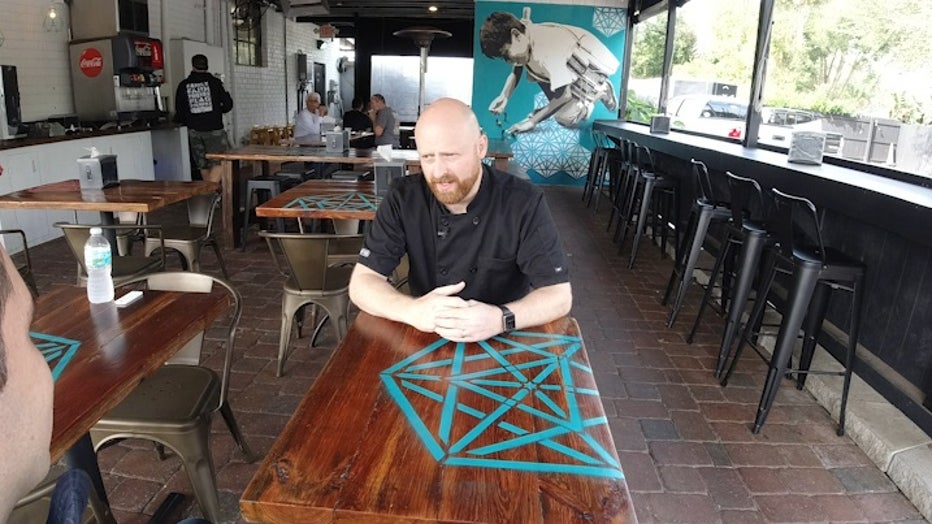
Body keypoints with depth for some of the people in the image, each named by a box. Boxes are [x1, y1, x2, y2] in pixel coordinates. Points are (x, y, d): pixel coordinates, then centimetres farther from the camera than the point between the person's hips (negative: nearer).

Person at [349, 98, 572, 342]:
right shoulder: (403, 198, -8)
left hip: (503, 343, 0)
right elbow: (361, 283, -9)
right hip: (426, 341, 1)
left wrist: (501, 319, -32)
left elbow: (559, 294, -13)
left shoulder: (524, 202, -13)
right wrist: (413, 311, -28)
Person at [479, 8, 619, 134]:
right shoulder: (523, 35, -12)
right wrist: (503, 97, -18)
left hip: (595, 66, -9)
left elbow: (563, 95, -33)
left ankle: (600, 91, 5)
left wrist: (532, 121, -30)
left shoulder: (547, 48, -37)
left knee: (565, 118, -18)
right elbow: (515, 73, 0)